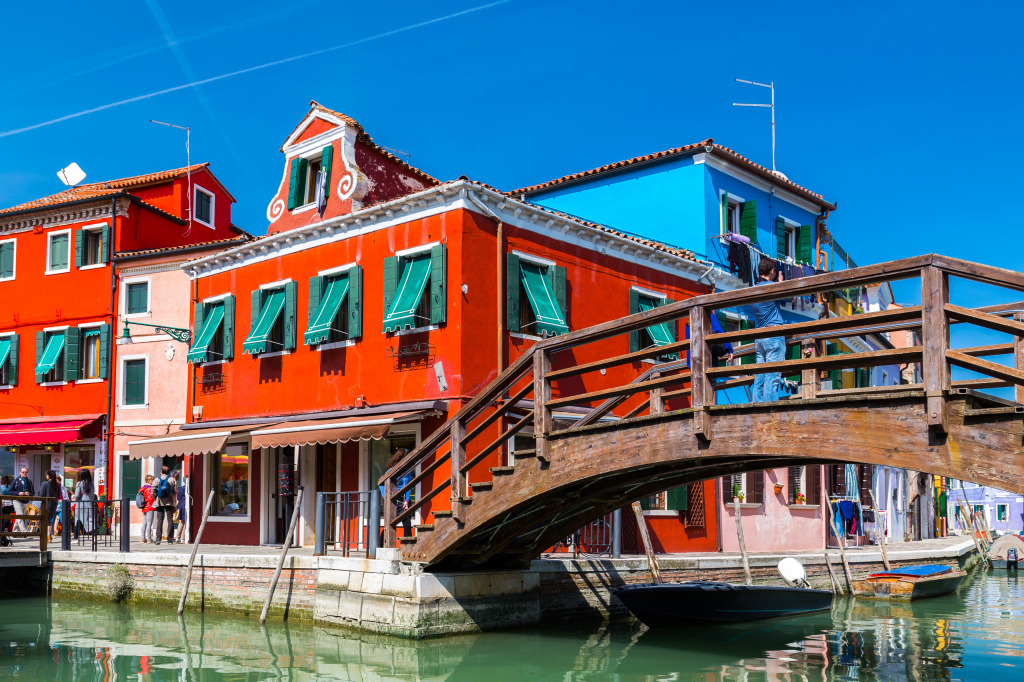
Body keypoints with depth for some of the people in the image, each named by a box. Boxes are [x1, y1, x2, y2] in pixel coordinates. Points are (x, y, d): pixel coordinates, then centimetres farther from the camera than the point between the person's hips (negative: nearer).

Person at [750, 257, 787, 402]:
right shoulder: (771, 286, -8)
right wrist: (781, 282, 18)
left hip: (759, 337, 7)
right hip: (774, 335, -7)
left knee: (759, 378, 6)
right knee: (772, 377, -9)